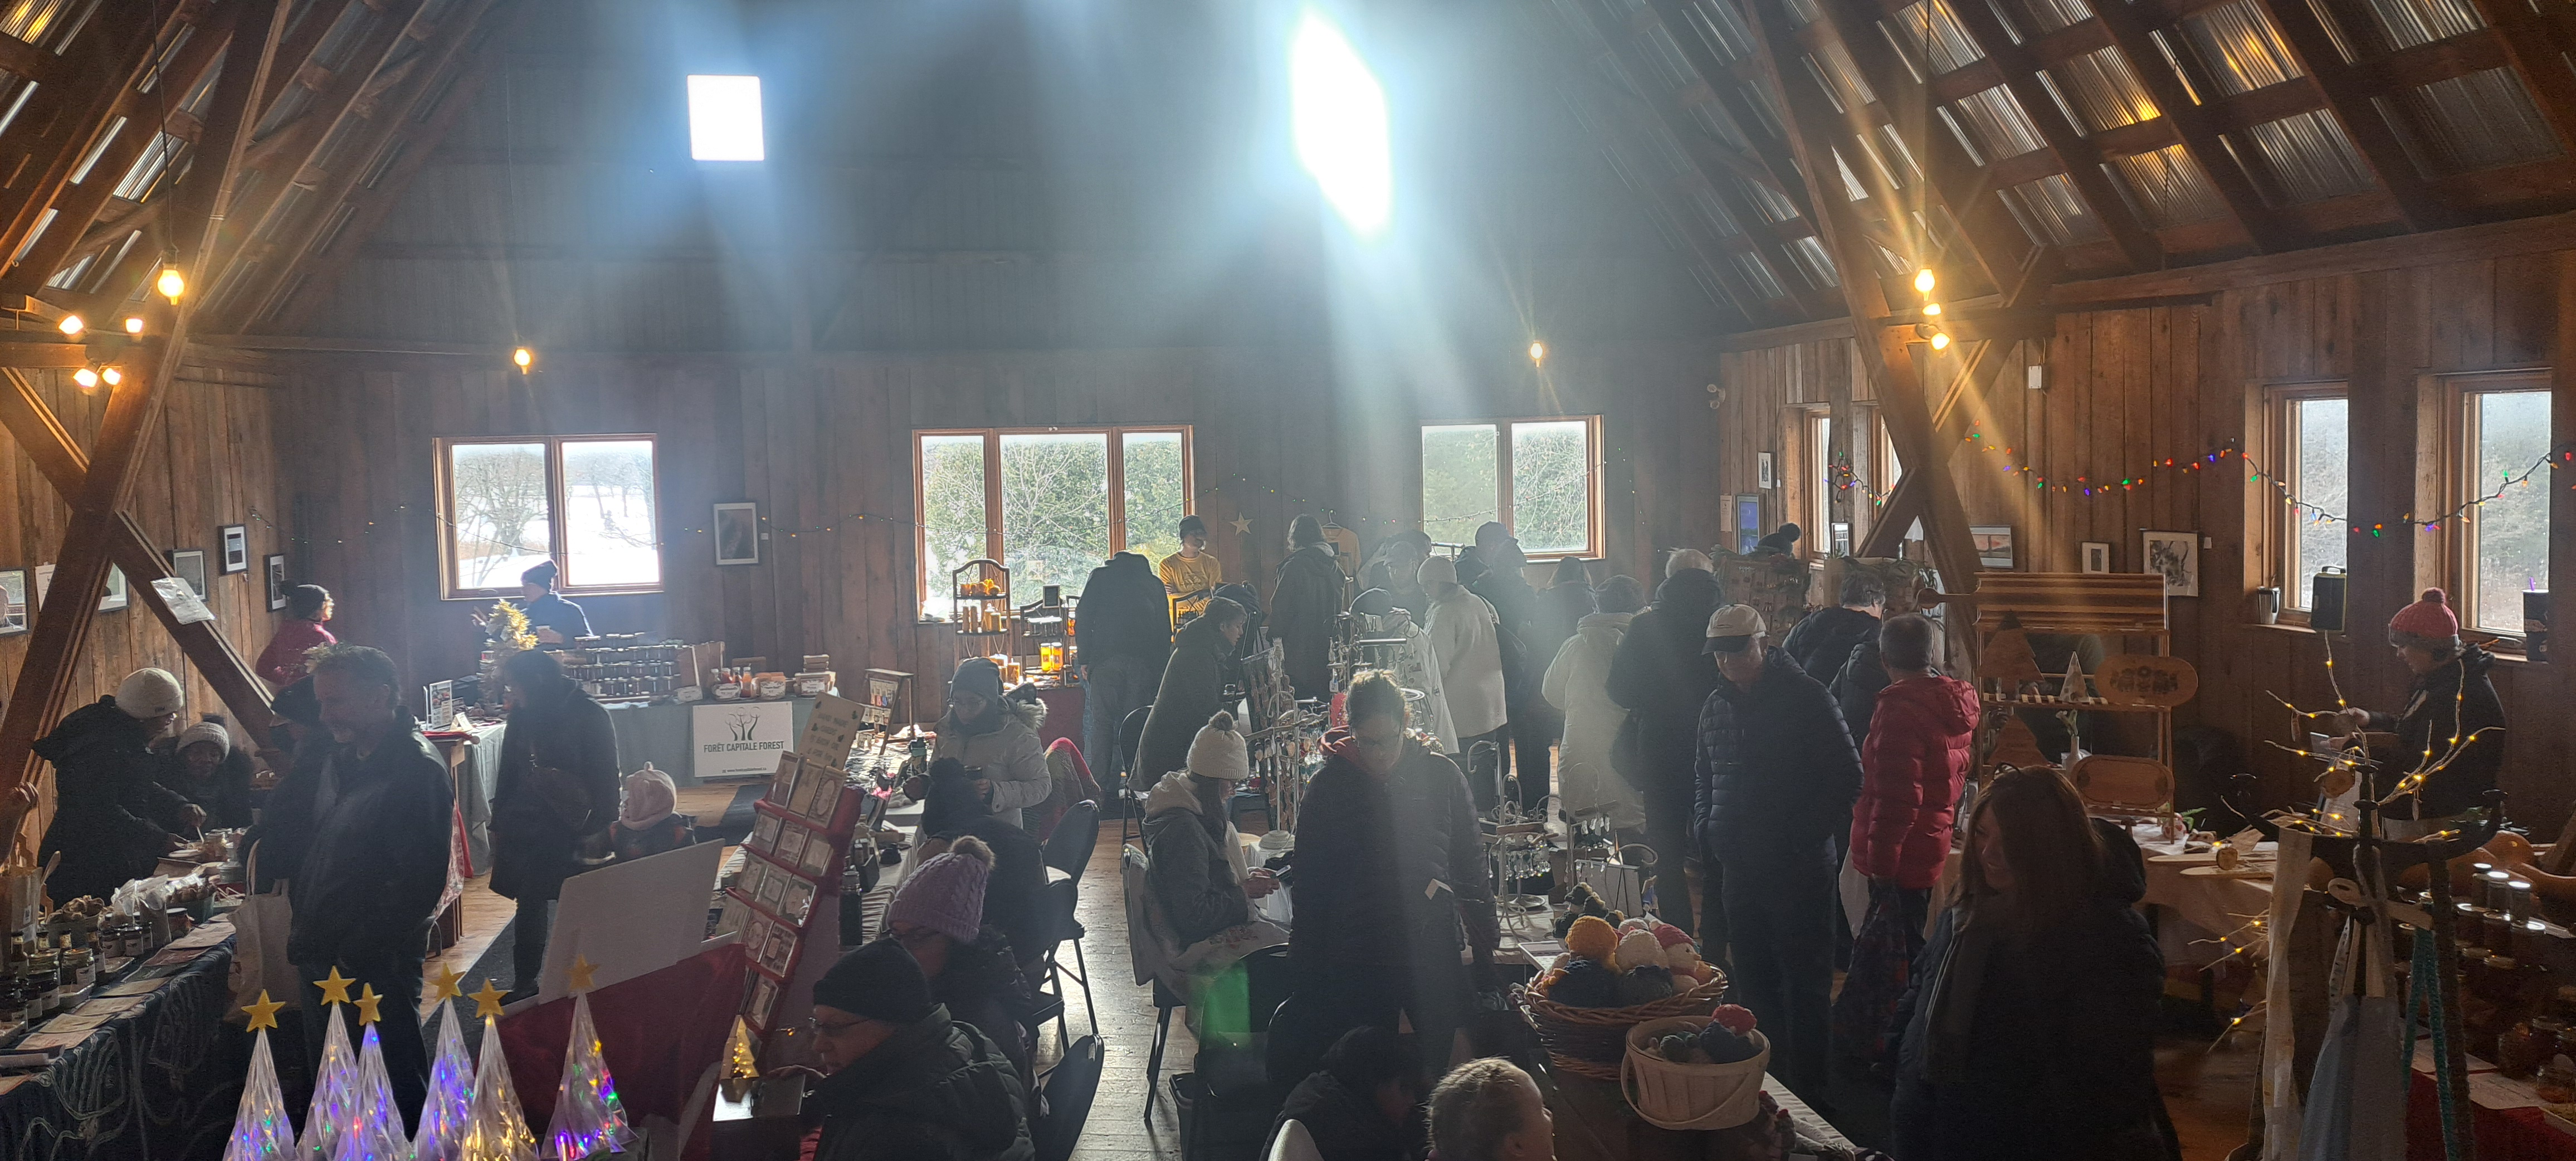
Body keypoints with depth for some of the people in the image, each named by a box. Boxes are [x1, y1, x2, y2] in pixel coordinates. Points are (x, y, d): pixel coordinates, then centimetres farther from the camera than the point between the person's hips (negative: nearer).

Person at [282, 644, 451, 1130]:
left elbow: (420, 881, -22)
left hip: (377, 965, -8)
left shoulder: (418, 771, -18)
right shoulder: (341, 759, 9)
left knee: (397, 1084, 5)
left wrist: (359, 954, -19)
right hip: (321, 955, 8)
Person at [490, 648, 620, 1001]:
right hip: (526, 828, 5)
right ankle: (524, 985, 16)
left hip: (573, 830, -4)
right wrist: (498, 826, 15)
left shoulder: (589, 716, -10)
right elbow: (508, 773, 15)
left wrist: (600, 828, -14)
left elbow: (606, 779, -9)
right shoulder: (522, 716, 7)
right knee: (530, 906, 6)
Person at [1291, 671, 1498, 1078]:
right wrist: (1307, 964, 3)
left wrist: (1484, 945, 8)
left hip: (1434, 952, 1)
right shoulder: (1329, 786, -1)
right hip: (1357, 958, -1)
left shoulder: (1442, 777, 1)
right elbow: (1309, 882, 4)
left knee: (1442, 1058, 2)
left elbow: (1472, 864, 9)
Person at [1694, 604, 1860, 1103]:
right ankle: (1767, 1079, 25)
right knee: (1753, 984, 13)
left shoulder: (1806, 698, -9)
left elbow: (1847, 776, -9)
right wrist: (1707, 834, 9)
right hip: (1740, 869, 6)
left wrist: (1809, 837, -13)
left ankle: (1807, 1094, 8)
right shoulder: (1715, 707, 11)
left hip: (1799, 869, -6)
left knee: (1805, 986, 1)